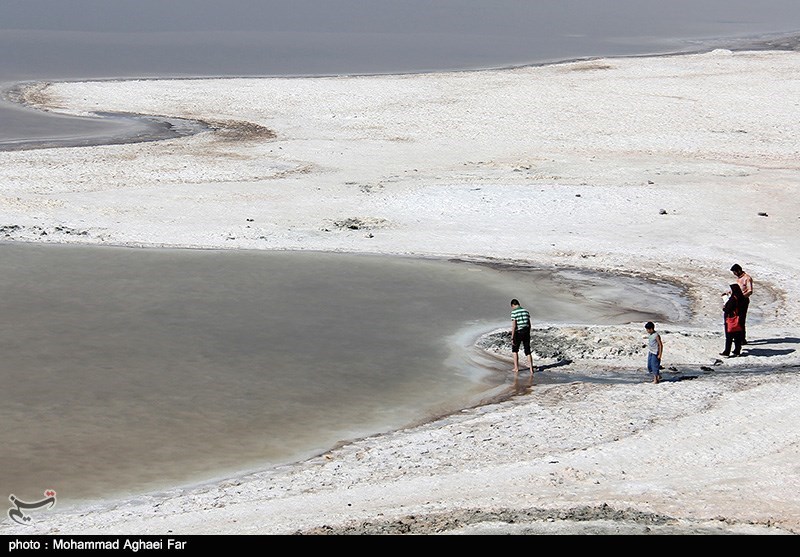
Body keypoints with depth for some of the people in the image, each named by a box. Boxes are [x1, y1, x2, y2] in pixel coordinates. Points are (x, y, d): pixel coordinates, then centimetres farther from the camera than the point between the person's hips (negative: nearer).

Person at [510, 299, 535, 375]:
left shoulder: (514, 312, -10)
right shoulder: (526, 311, 8)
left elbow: (514, 325, -15)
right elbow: (529, 324, 11)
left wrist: (512, 338, -12)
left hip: (518, 332, -4)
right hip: (526, 332, 4)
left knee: (515, 350, 16)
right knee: (528, 351, 8)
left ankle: (516, 368, 15)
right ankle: (531, 369, 3)